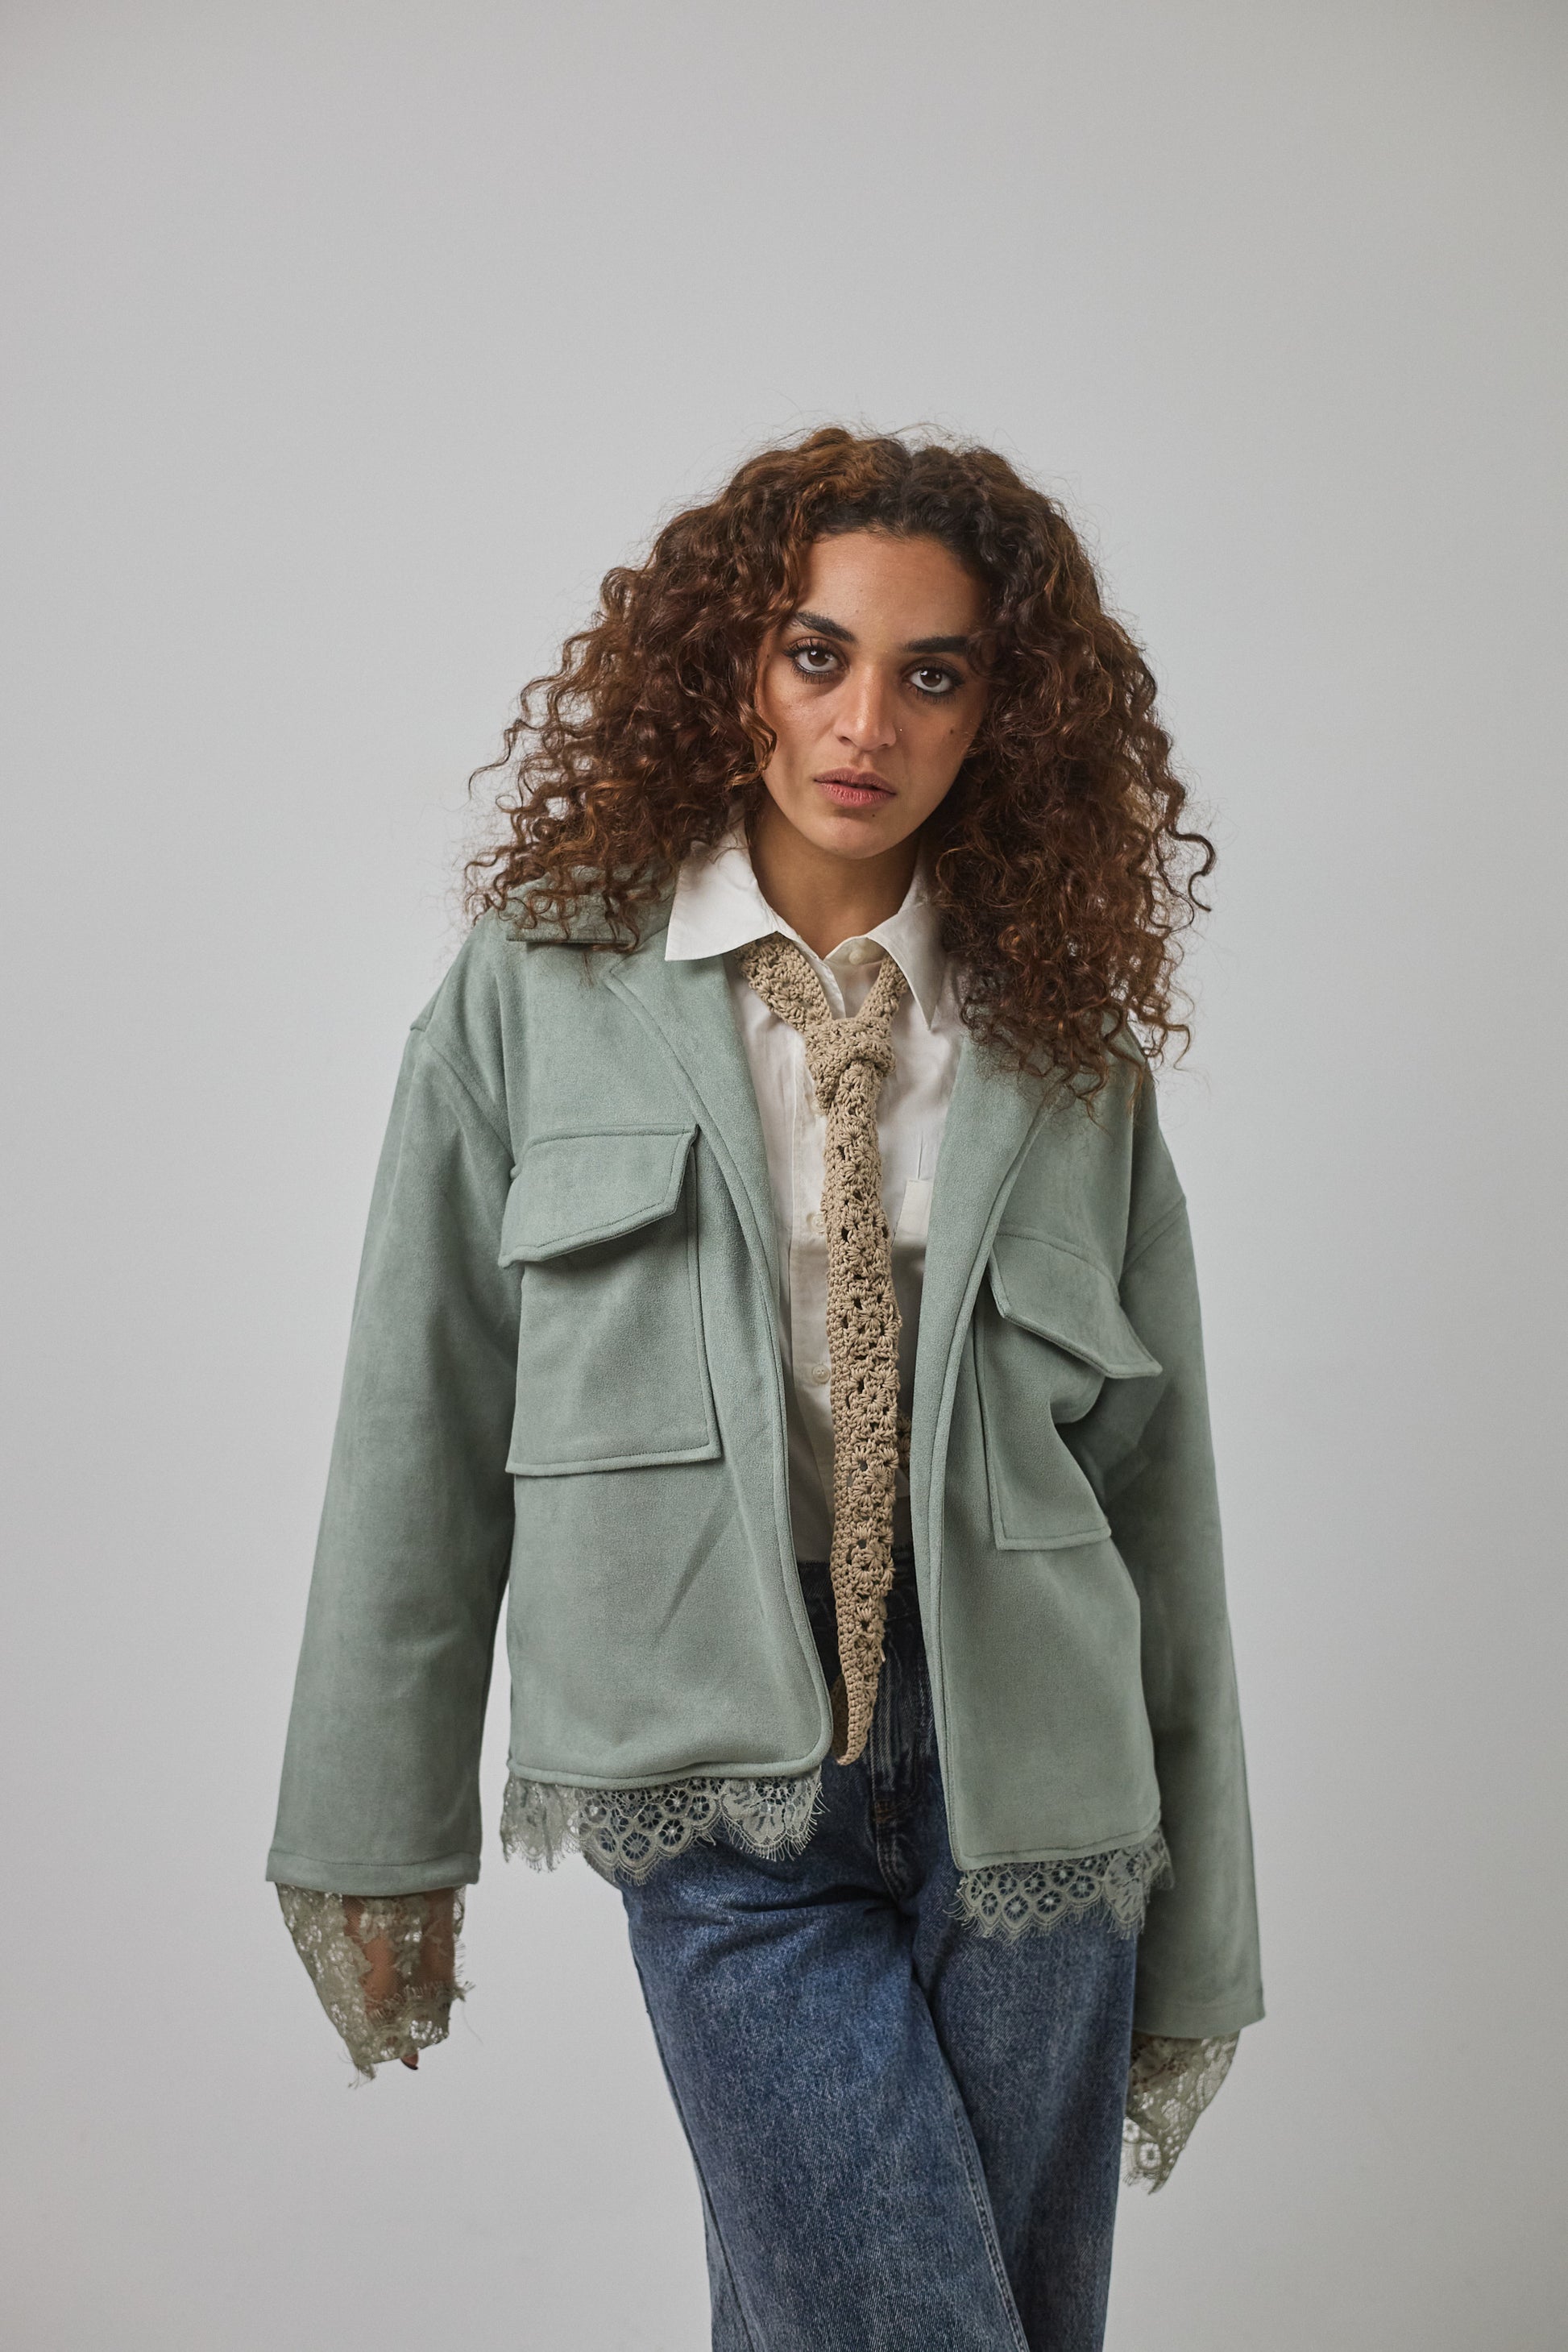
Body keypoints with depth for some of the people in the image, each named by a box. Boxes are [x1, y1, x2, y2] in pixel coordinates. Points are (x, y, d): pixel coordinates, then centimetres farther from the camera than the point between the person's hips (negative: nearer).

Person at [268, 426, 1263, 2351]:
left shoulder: (1067, 1043, 5)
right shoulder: (540, 998, 0)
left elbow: (1155, 1482, 5)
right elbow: (419, 1436, 2)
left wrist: (1196, 1931, 6)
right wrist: (378, 1835, 4)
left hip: (1023, 1776, 3)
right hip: (726, 1783, -2)